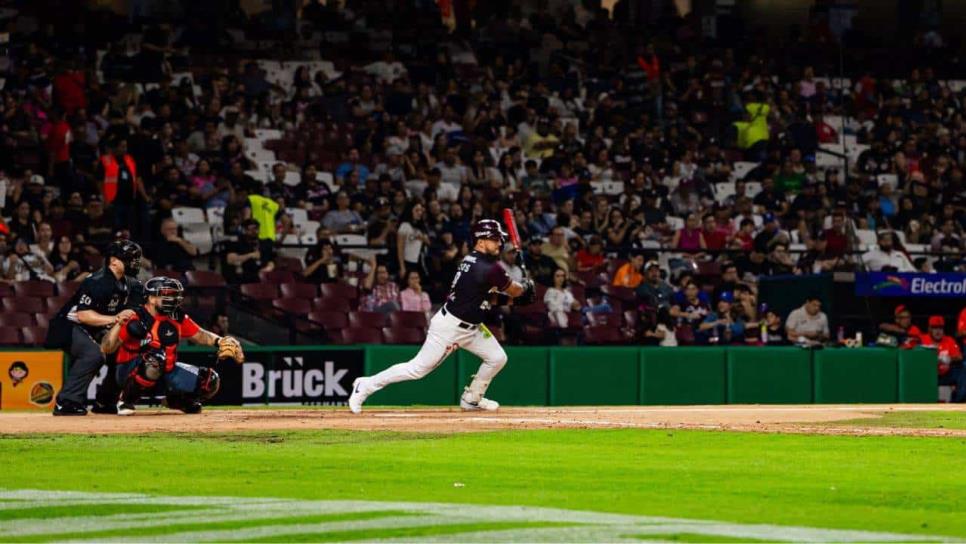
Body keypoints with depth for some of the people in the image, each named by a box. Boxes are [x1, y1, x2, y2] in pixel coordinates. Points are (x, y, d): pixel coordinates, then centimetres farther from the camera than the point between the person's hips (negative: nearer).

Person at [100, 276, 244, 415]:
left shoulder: (177, 317, -3)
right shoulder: (136, 319, -21)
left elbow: (200, 335, 8)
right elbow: (106, 348, -24)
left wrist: (219, 341, -12)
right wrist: (119, 324, -39)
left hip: (166, 373, 6)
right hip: (129, 372, -6)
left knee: (209, 381, -4)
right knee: (154, 362, -41)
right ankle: (126, 400, -16)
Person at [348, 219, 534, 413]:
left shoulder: (471, 260, 5)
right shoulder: (489, 268, -23)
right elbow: (514, 292, -8)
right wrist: (526, 286, 14)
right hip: (449, 326, -10)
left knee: (497, 358, 8)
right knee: (418, 368, -4)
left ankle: (471, 399, 25)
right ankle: (365, 386, 6)